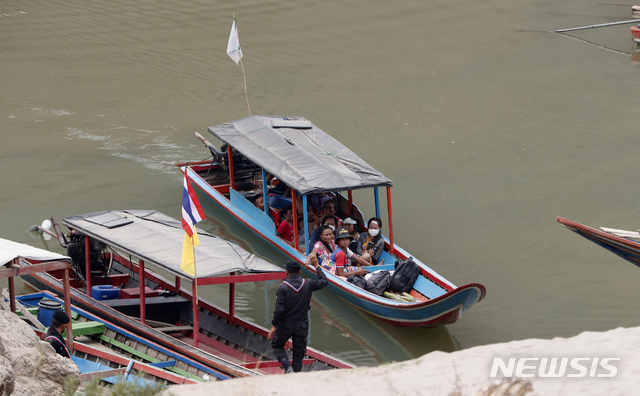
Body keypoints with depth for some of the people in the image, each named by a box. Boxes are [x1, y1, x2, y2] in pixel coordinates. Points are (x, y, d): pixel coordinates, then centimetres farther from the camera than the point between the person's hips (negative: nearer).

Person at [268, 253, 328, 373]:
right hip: (302, 325, 3)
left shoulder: (283, 287, -15)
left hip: (285, 325, -3)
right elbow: (324, 281, 13)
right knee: (299, 353, 13)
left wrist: (274, 326, -11)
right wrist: (316, 266, 21)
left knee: (277, 345, 17)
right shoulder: (307, 284, -5)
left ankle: (287, 367, -4)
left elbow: (279, 309, -18)